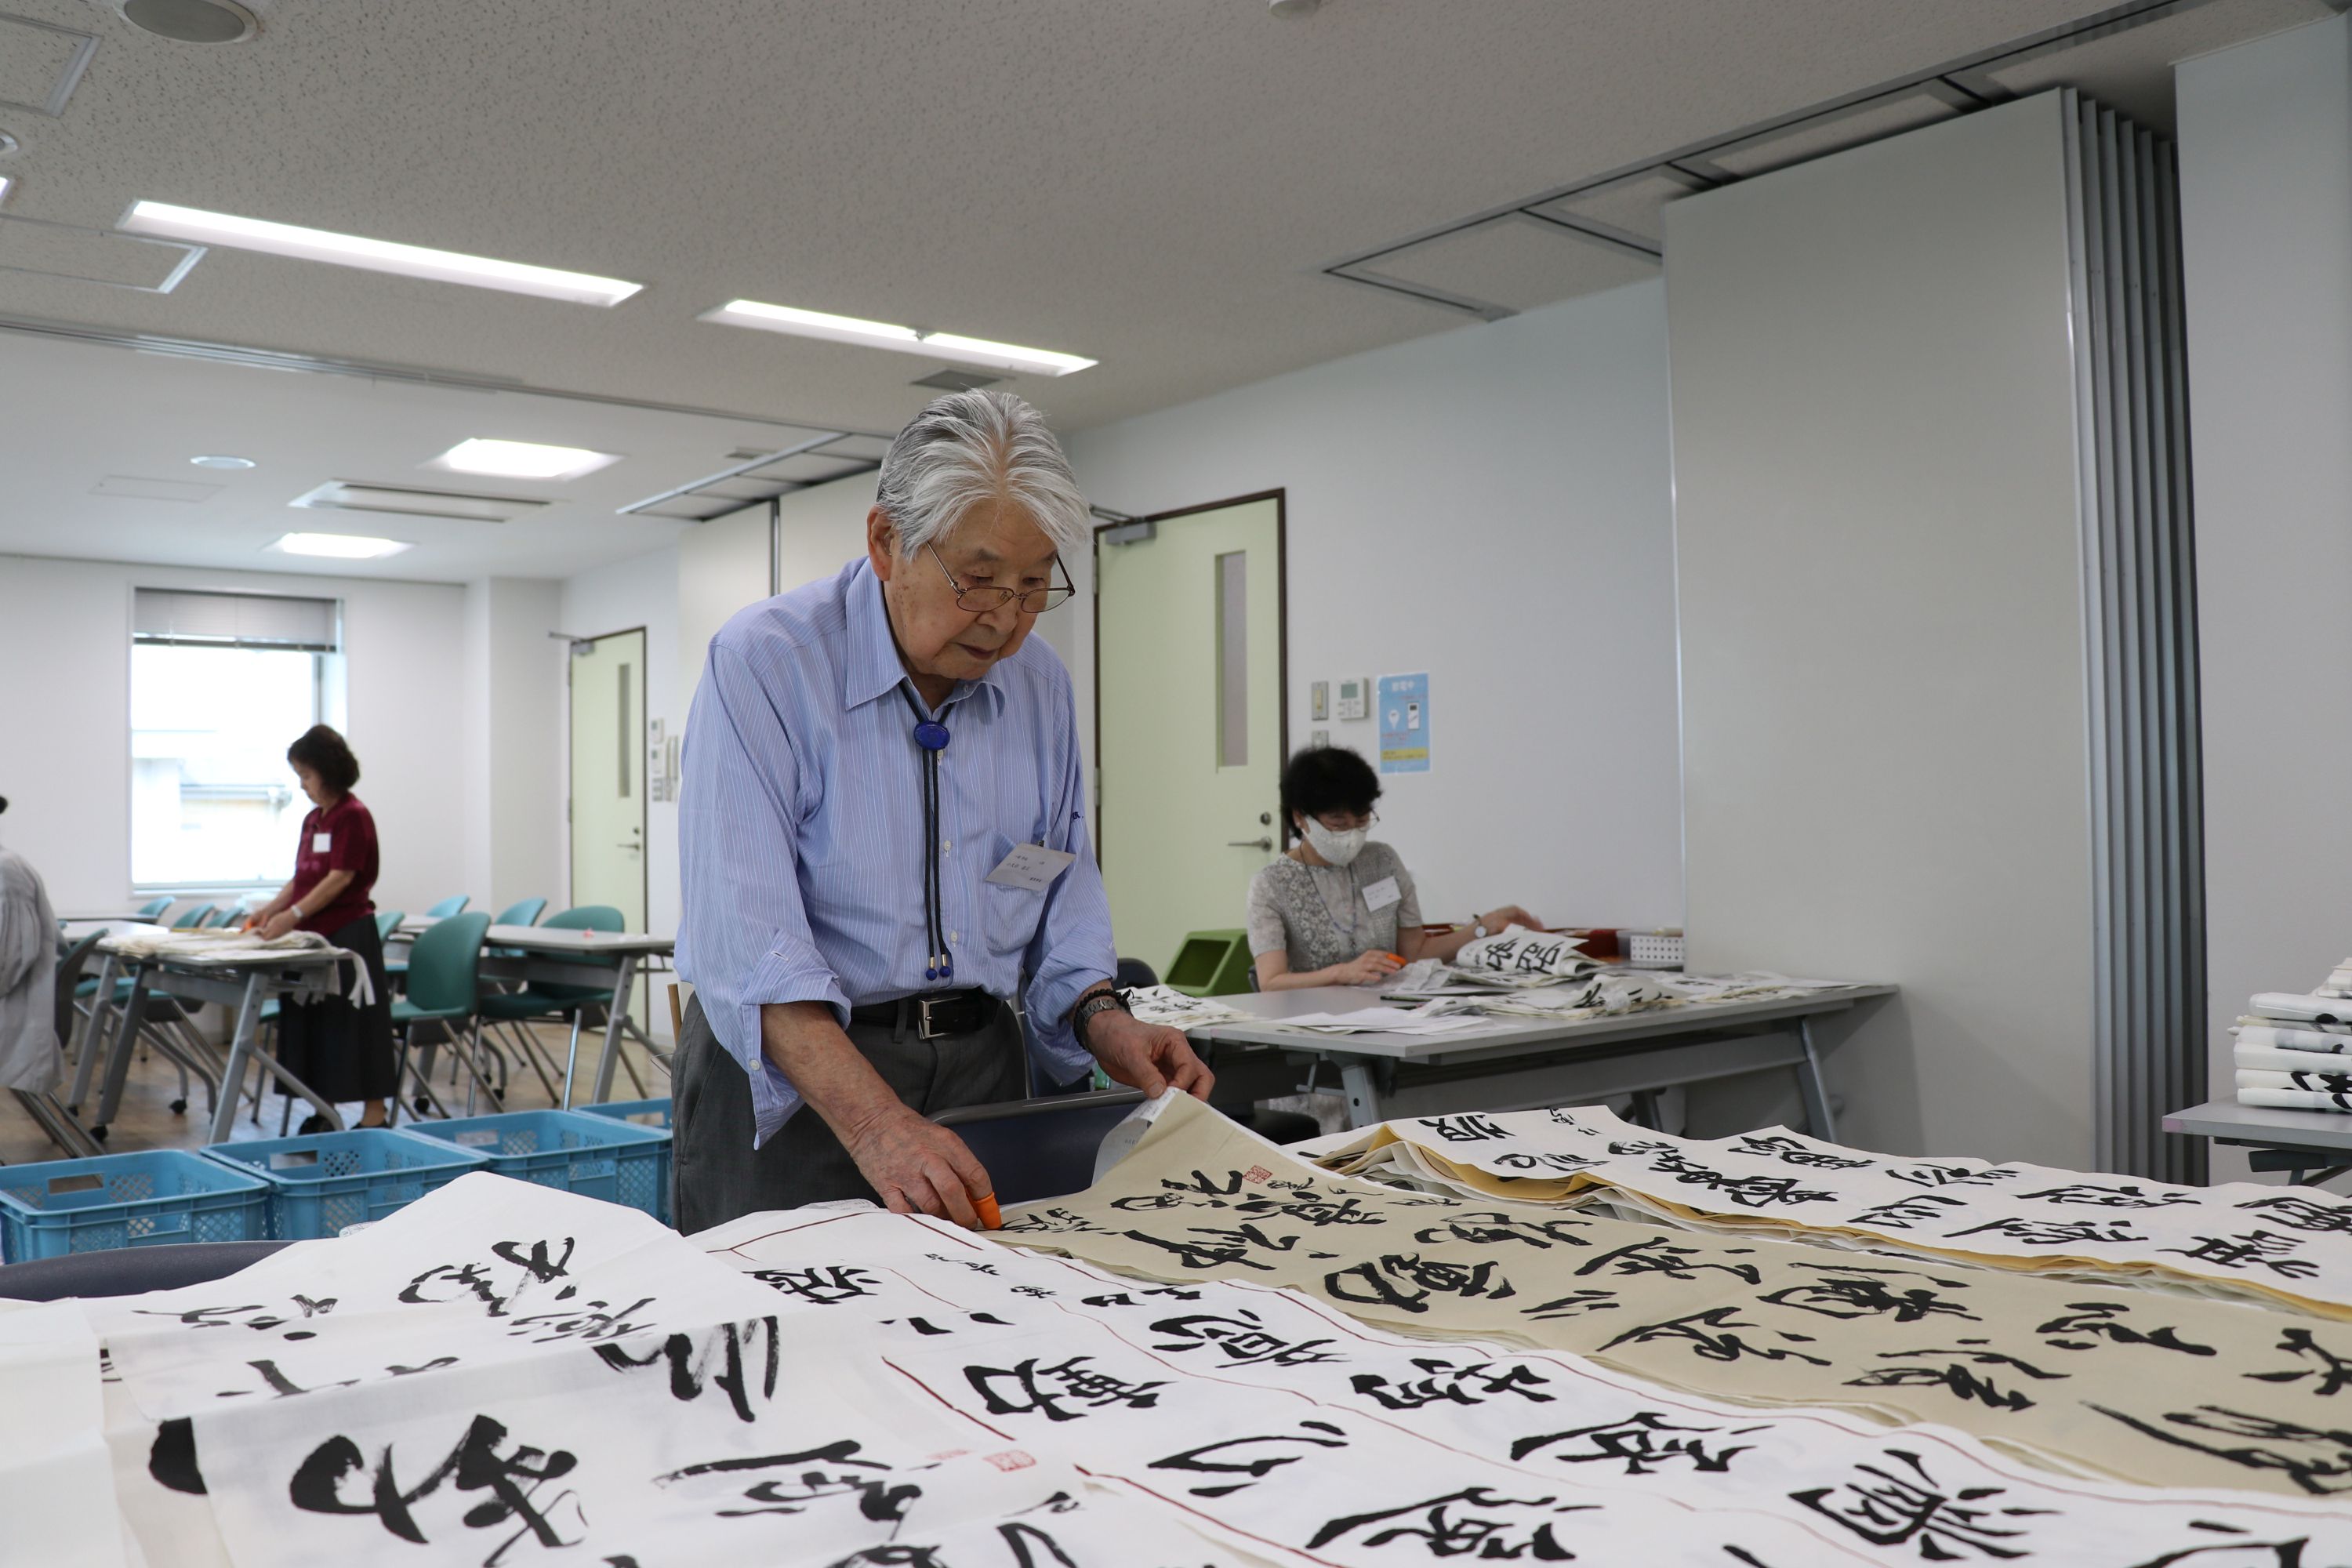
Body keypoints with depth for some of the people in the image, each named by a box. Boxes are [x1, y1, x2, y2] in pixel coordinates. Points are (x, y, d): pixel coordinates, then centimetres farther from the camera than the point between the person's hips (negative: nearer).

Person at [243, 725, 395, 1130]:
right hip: (313, 935, 9)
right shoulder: (313, 819, 13)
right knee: (313, 1020, 12)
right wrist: (271, 909, 3)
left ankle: (374, 1118, 1)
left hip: (348, 934, -8)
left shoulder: (353, 816, -12)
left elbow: (340, 879, -17)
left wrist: (293, 915, -21)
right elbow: (302, 877, 16)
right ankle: (323, 1114, 22)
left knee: (353, 1023, -5)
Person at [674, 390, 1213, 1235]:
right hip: (787, 1074, -5)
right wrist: (874, 1123, -34)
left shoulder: (1040, 682, 5)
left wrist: (1101, 1017, -6)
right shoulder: (763, 663, -15)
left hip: (978, 1066, 5)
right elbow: (745, 933, -24)